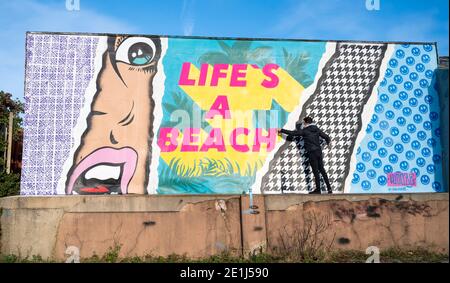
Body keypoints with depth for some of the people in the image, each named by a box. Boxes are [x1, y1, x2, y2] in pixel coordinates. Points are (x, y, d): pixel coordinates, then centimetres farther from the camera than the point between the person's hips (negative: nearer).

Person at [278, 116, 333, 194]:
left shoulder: (304, 131, -7)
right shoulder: (317, 129, 8)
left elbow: (292, 133, -7)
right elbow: (326, 137, 11)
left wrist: (281, 130, 2)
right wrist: (328, 141, 34)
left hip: (312, 153, -6)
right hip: (319, 151, 6)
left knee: (315, 171, 1)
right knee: (322, 170, 13)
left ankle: (318, 189, 8)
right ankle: (329, 188, 15)